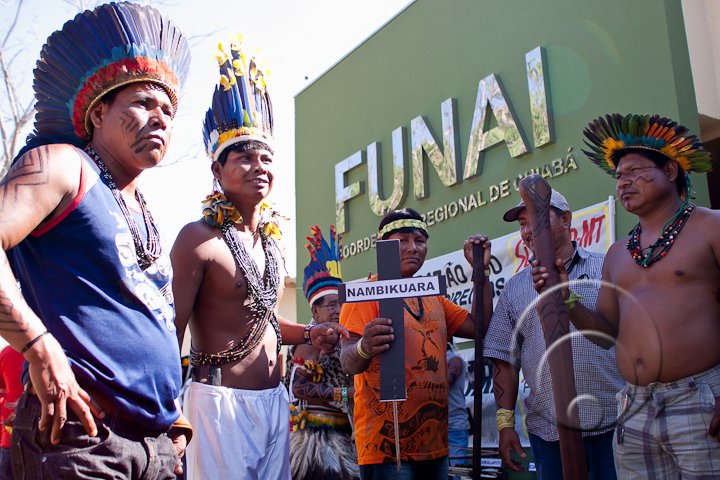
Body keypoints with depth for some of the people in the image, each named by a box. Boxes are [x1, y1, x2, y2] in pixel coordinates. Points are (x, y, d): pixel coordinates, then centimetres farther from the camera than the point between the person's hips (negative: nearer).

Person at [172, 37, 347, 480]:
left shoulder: (273, 241, 11)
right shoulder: (199, 238, -12)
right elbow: (172, 333, -13)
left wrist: (307, 334, 8)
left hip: (274, 400, 8)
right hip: (220, 401, -7)